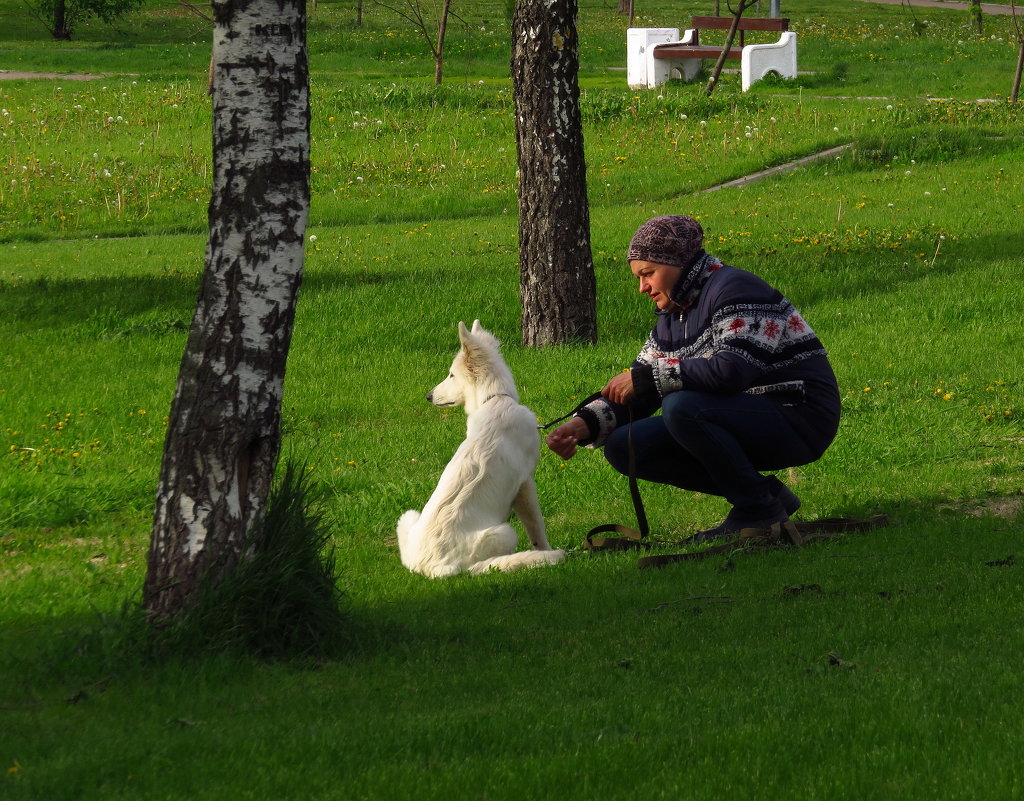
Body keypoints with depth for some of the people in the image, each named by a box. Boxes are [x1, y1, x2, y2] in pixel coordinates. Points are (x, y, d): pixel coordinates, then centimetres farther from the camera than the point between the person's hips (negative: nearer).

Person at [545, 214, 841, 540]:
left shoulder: (732, 289, -14)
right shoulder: (671, 319, 13)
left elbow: (732, 370, -29)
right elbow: (638, 397, 12)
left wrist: (645, 377, -23)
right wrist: (585, 424, -8)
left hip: (798, 419, -10)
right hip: (746, 421, 10)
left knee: (681, 407, -32)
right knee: (622, 446, 0)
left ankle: (759, 508, -14)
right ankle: (765, 493, 2)